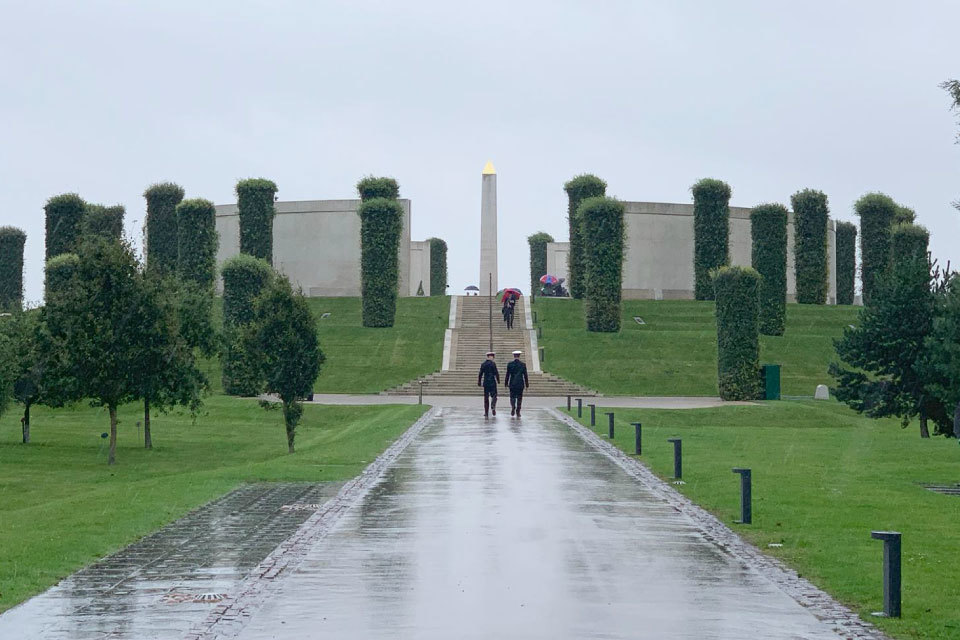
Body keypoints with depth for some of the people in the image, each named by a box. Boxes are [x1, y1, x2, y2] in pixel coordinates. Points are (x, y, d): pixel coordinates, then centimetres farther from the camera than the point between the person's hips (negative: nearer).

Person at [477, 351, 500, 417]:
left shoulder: (483, 364, 6)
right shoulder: (493, 364, -8)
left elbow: (480, 374, 7)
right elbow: (496, 373, -9)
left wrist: (479, 382, 15)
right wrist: (498, 380, 5)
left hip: (485, 382, 4)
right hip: (492, 382, -4)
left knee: (486, 397, 8)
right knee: (494, 395, 4)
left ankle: (486, 413, 6)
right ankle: (493, 406, -26)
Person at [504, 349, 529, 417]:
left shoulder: (510, 364, -4)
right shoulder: (523, 365, -3)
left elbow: (507, 375, -1)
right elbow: (525, 376, 0)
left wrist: (506, 383, 7)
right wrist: (527, 384, 7)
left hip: (512, 384, 0)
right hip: (520, 384, 0)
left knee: (512, 397, 9)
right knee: (519, 398, 8)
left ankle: (513, 406, -19)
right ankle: (518, 412, 7)